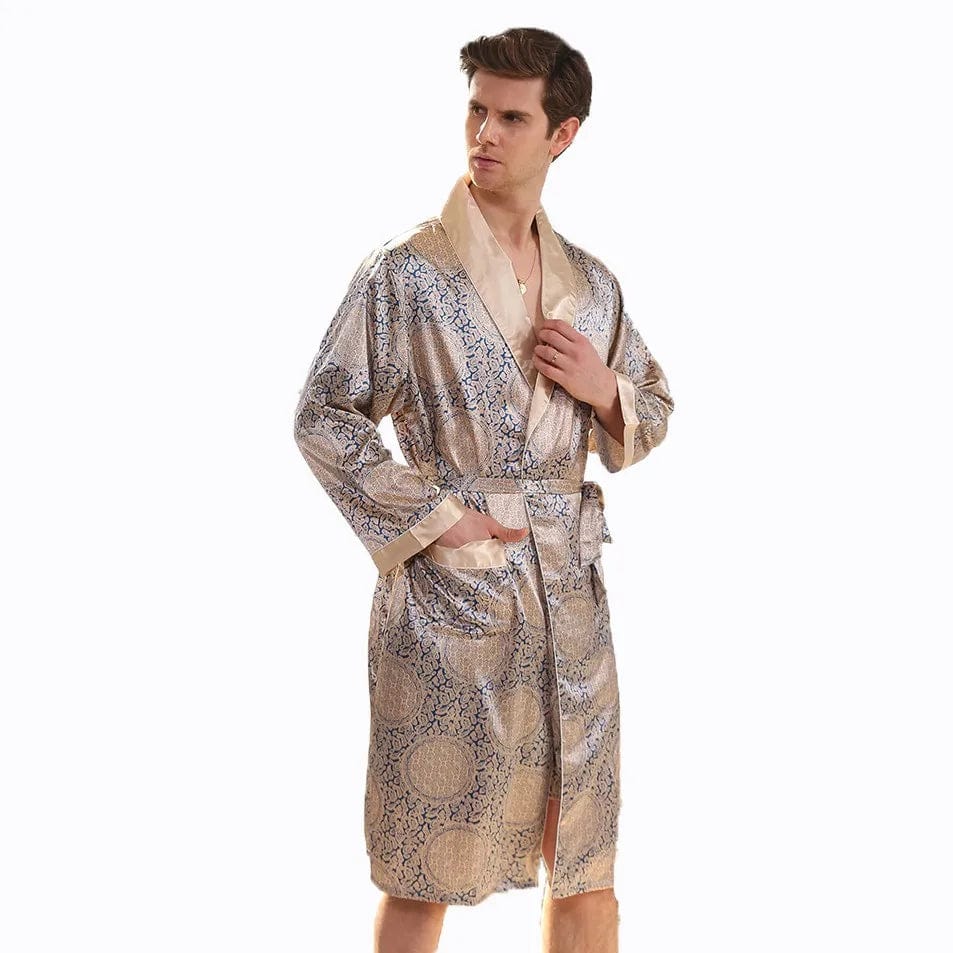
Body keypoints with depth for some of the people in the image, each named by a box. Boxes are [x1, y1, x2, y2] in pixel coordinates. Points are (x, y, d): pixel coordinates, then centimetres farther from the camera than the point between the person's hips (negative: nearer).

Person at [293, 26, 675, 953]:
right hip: (447, 598, -4)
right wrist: (429, 520, -12)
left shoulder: (592, 284, 11)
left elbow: (654, 407, 20)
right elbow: (324, 415, -6)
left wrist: (606, 390, -3)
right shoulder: (407, 271, -4)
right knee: (423, 875, 3)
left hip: (570, 596, 5)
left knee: (587, 861, 12)